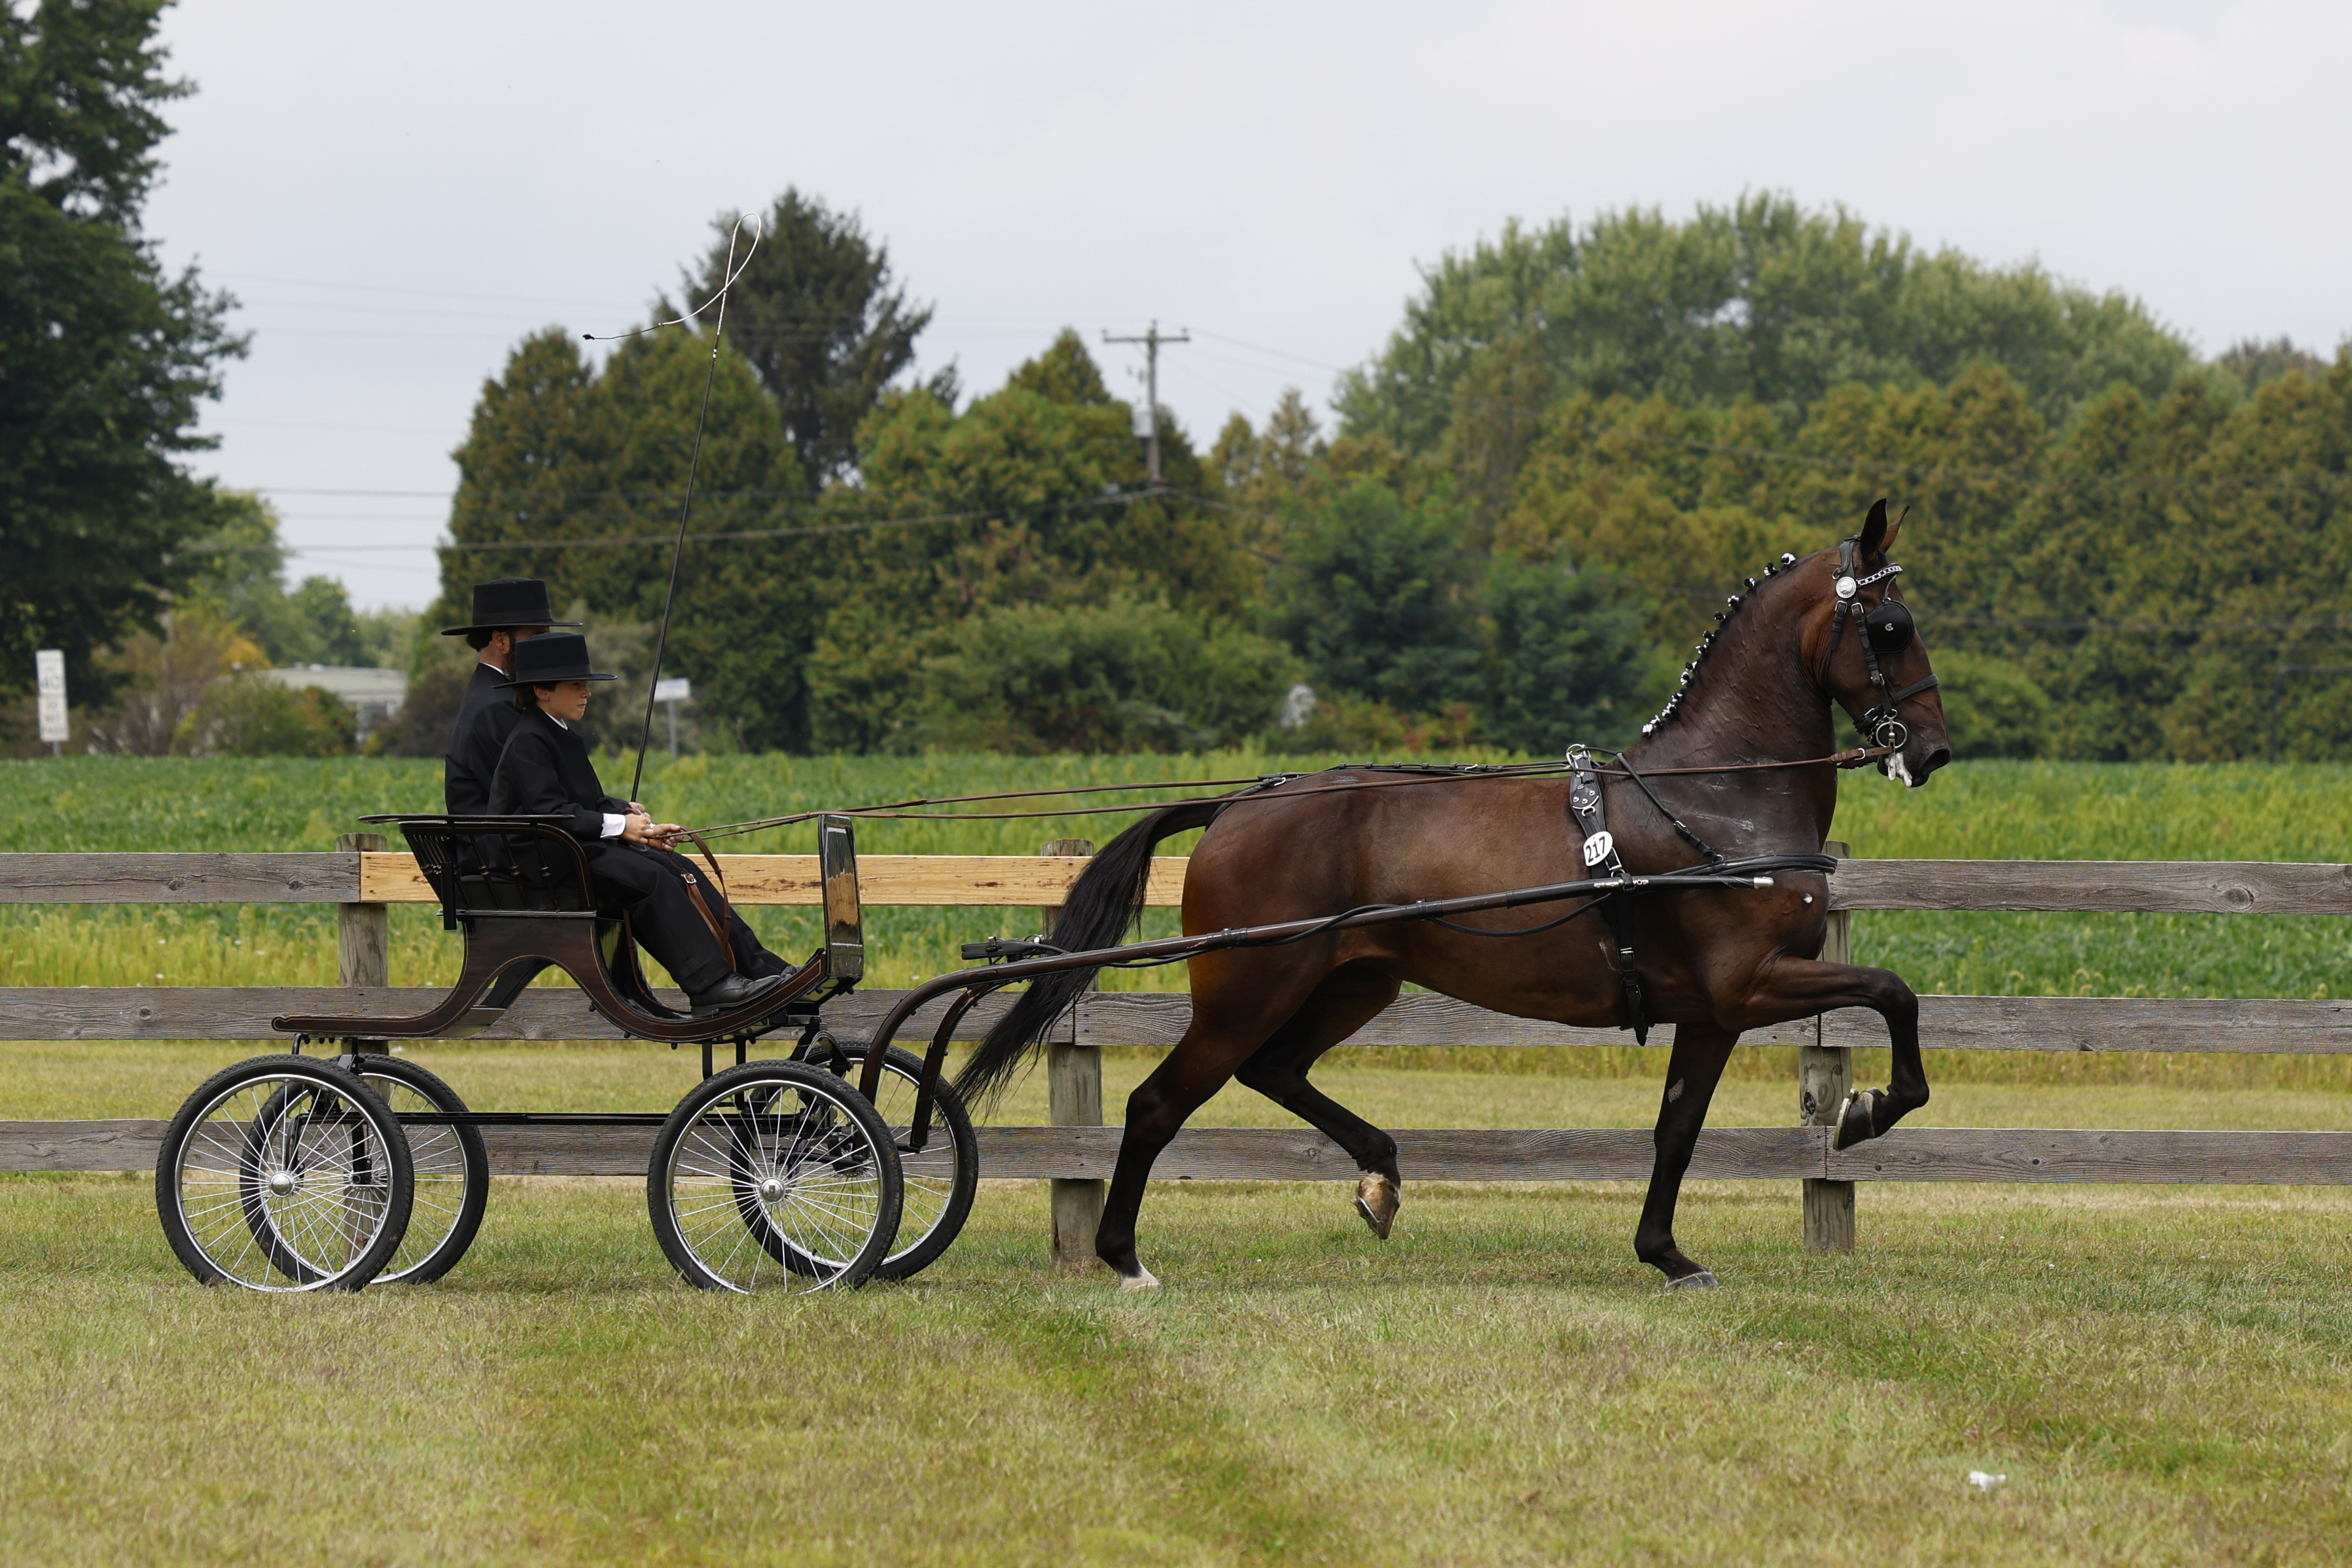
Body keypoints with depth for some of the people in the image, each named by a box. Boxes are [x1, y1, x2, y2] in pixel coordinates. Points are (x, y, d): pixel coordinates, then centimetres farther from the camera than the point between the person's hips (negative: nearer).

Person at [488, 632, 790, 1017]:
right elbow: (550, 813, -20)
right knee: (651, 878, -28)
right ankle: (710, 987, -33)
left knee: (678, 869, -10)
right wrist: (619, 825, -20)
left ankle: (760, 968, -17)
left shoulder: (568, 738, 21)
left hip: (585, 846, 9)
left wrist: (633, 819, -1)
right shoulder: (527, 743, -10)